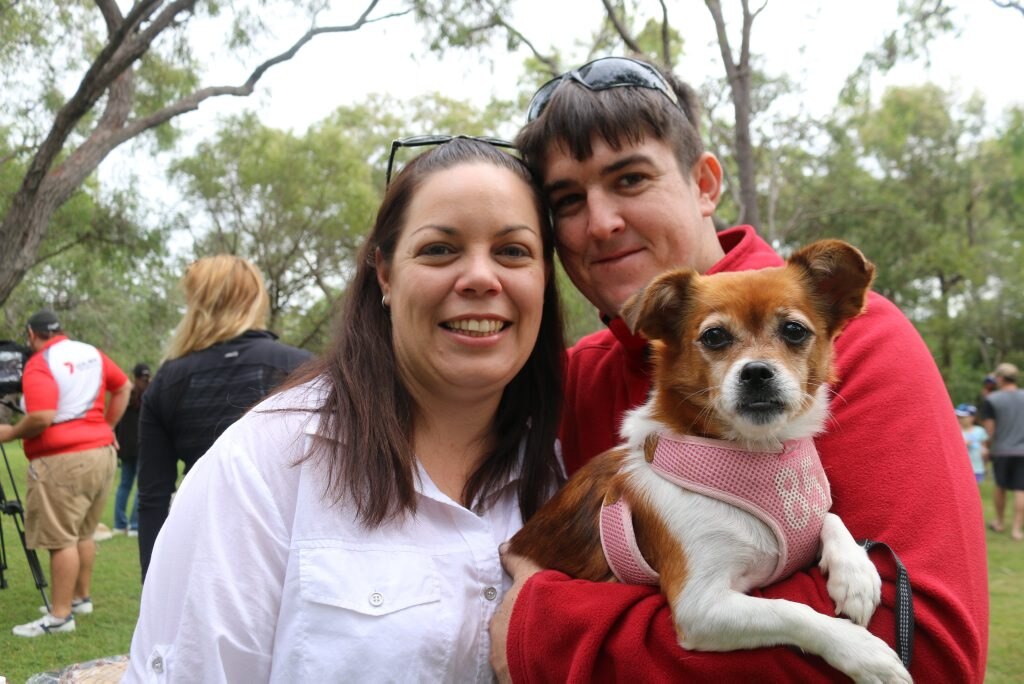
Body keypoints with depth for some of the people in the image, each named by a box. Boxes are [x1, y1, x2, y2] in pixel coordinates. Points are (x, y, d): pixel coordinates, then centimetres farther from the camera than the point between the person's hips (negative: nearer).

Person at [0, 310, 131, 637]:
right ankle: (81, 597, 28)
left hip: (63, 461, -8)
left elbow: (42, 417, -22)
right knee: (82, 532, 18)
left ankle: (60, 616, -3)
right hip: (102, 452, 8)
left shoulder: (40, 363, -11)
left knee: (60, 539, -5)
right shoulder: (91, 353, 12)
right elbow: (124, 387, 22)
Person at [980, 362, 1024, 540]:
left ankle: (1000, 522, 30)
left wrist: (987, 446, 6)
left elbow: (989, 430, -9)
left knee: (1000, 486, 17)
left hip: (1001, 450, -1)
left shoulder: (992, 400, -8)